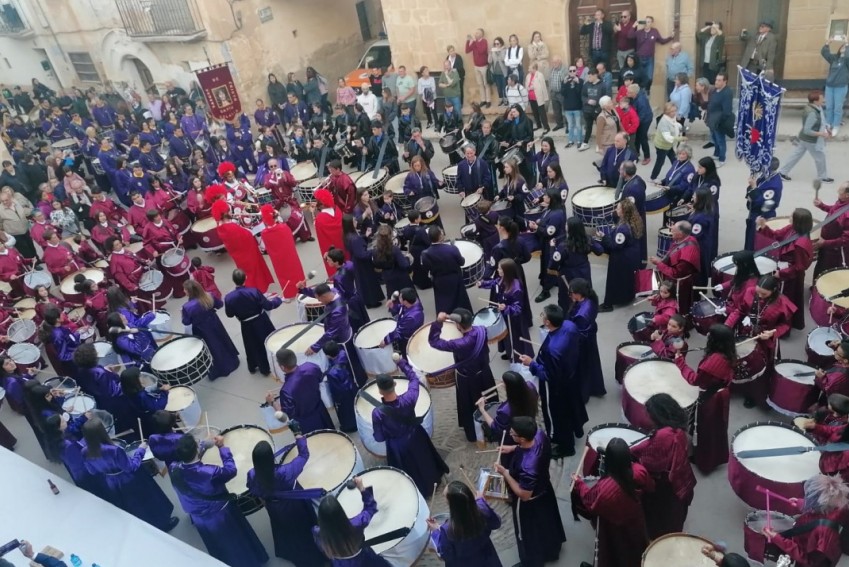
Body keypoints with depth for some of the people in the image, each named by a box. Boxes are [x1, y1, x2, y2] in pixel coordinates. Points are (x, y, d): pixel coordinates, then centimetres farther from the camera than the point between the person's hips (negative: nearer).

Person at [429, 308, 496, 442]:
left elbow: (434, 341, -36)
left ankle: (473, 434, 41)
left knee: (469, 407, 20)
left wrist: (438, 322, -37)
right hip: (485, 373, 6)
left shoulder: (460, 344, -39)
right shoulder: (481, 330, -21)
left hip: (468, 380, -6)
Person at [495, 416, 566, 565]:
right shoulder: (540, 434, -25)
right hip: (544, 489, 8)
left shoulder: (527, 466, -46)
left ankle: (533, 562, 50)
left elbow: (524, 495, -31)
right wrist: (514, 448, -7)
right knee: (547, 522, 35)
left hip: (529, 503, -8)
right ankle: (552, 549, 63)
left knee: (529, 535, 23)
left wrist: (505, 473, -26)